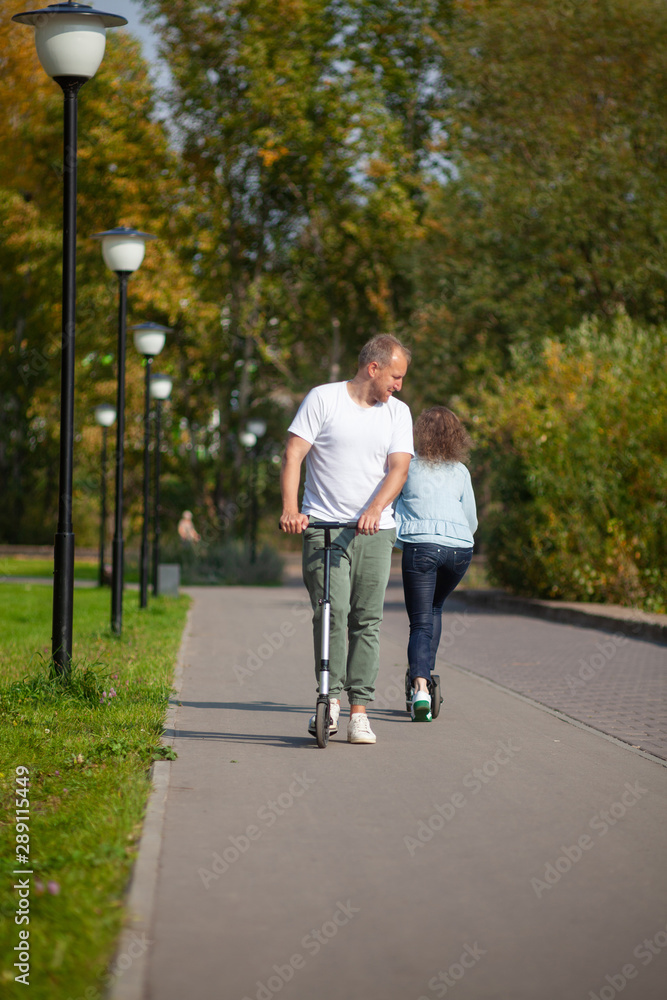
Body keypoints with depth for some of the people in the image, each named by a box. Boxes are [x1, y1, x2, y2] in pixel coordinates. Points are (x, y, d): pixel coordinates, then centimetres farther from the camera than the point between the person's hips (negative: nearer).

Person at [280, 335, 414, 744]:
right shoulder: (323, 399, 1)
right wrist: (290, 509, -18)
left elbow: (398, 468, -1)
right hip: (323, 525, -3)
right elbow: (293, 454, -5)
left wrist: (374, 510, -19)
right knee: (332, 610, -14)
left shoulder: (398, 412, 10)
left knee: (368, 619, 0)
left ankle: (360, 710, 3)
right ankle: (331, 699, -5)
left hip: (375, 530, 3)